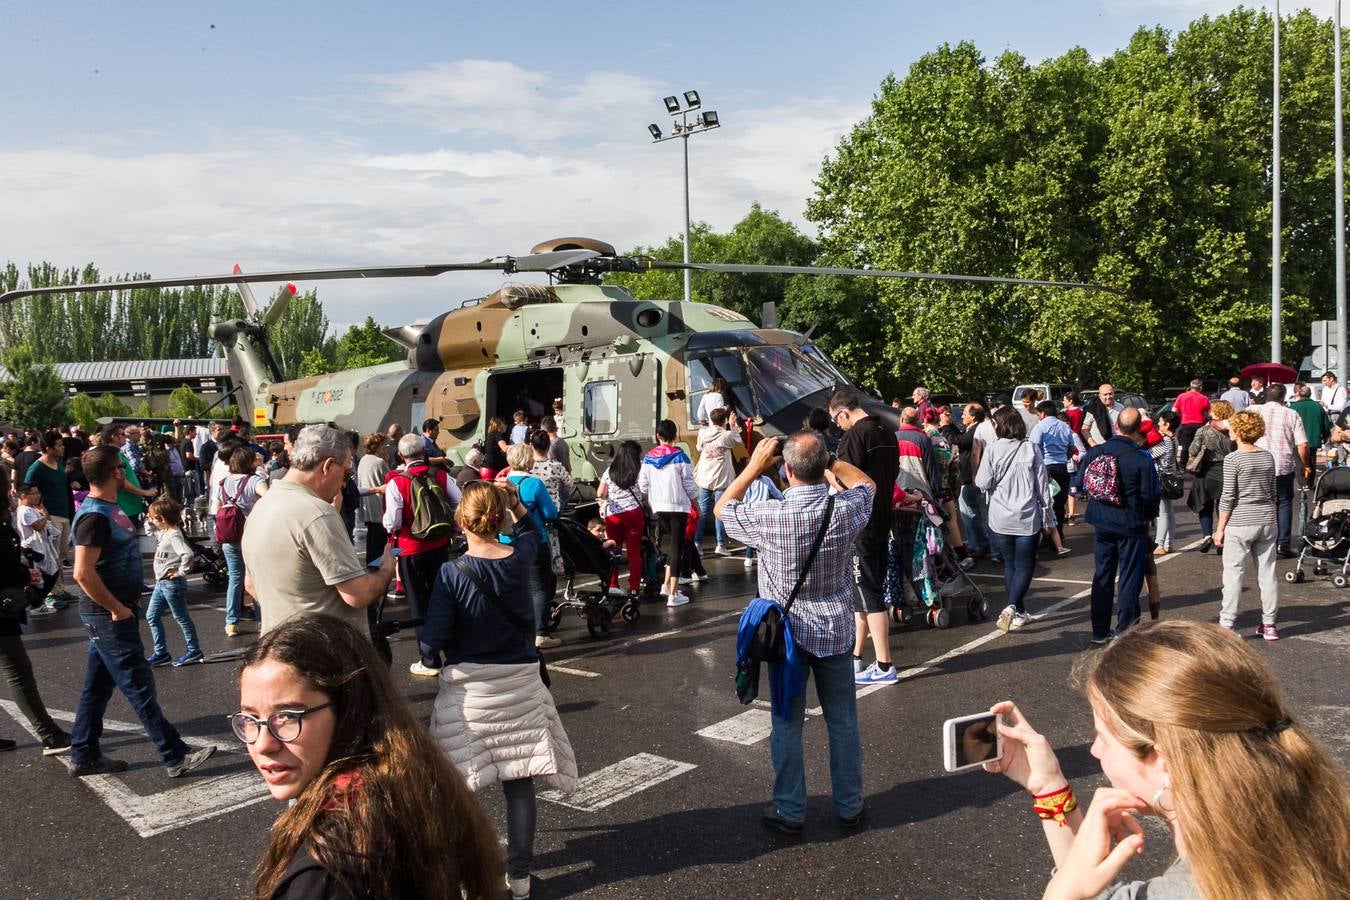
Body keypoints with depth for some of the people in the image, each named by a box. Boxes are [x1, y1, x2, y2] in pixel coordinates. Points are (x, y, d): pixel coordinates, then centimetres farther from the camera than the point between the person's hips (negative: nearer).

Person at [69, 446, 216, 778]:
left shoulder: (109, 508, 10)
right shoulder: (94, 516, -20)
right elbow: (83, 573, -26)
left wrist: (129, 601, 17)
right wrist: (117, 609, -19)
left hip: (114, 612, 10)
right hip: (109, 616, -10)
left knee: (98, 686, 16)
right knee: (140, 685, -4)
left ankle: (84, 756, 27)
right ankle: (175, 757, 2)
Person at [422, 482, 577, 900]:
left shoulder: (452, 574, -16)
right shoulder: (521, 558, -5)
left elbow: (434, 639, -14)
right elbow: (534, 533, 20)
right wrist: (517, 503, 7)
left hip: (470, 687, -3)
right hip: (519, 680, 3)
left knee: (464, 783, 11)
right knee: (520, 782, 11)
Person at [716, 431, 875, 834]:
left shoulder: (770, 516, -22)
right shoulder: (847, 510, -15)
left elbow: (722, 508, -1)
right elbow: (867, 484, 10)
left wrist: (754, 466, 0)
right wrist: (828, 460, 5)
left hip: (787, 634, -2)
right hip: (835, 633, 2)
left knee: (787, 724, 11)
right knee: (843, 722, 15)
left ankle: (789, 811, 22)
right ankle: (849, 806, 28)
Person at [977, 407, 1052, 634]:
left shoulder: (993, 450, -8)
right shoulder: (1032, 449, -5)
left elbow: (982, 483, -8)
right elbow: (1042, 482, -2)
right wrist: (1045, 509, 7)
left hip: (1000, 519, 1)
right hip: (1028, 518, 0)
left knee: (1009, 564, 15)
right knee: (1025, 566, 6)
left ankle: (1019, 612, 20)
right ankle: (1011, 607, -13)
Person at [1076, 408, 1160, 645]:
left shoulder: (1094, 452, -6)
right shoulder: (1142, 459, -16)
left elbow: (1080, 486, 0)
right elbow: (1150, 495, -12)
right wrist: (1150, 515, 8)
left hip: (1101, 523, 4)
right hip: (1132, 525, -4)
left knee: (1102, 577, 13)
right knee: (1129, 579, 7)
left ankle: (1099, 633, 18)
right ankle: (1124, 633, 10)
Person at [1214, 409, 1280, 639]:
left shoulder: (1233, 459, -12)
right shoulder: (1268, 457, 6)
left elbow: (1227, 497, -12)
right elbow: (1272, 492, 12)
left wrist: (1220, 528, -6)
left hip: (1239, 524, -5)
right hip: (1267, 523, 6)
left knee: (1233, 573, -1)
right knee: (1267, 572, 10)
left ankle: (1226, 624, 0)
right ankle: (1269, 624, 17)